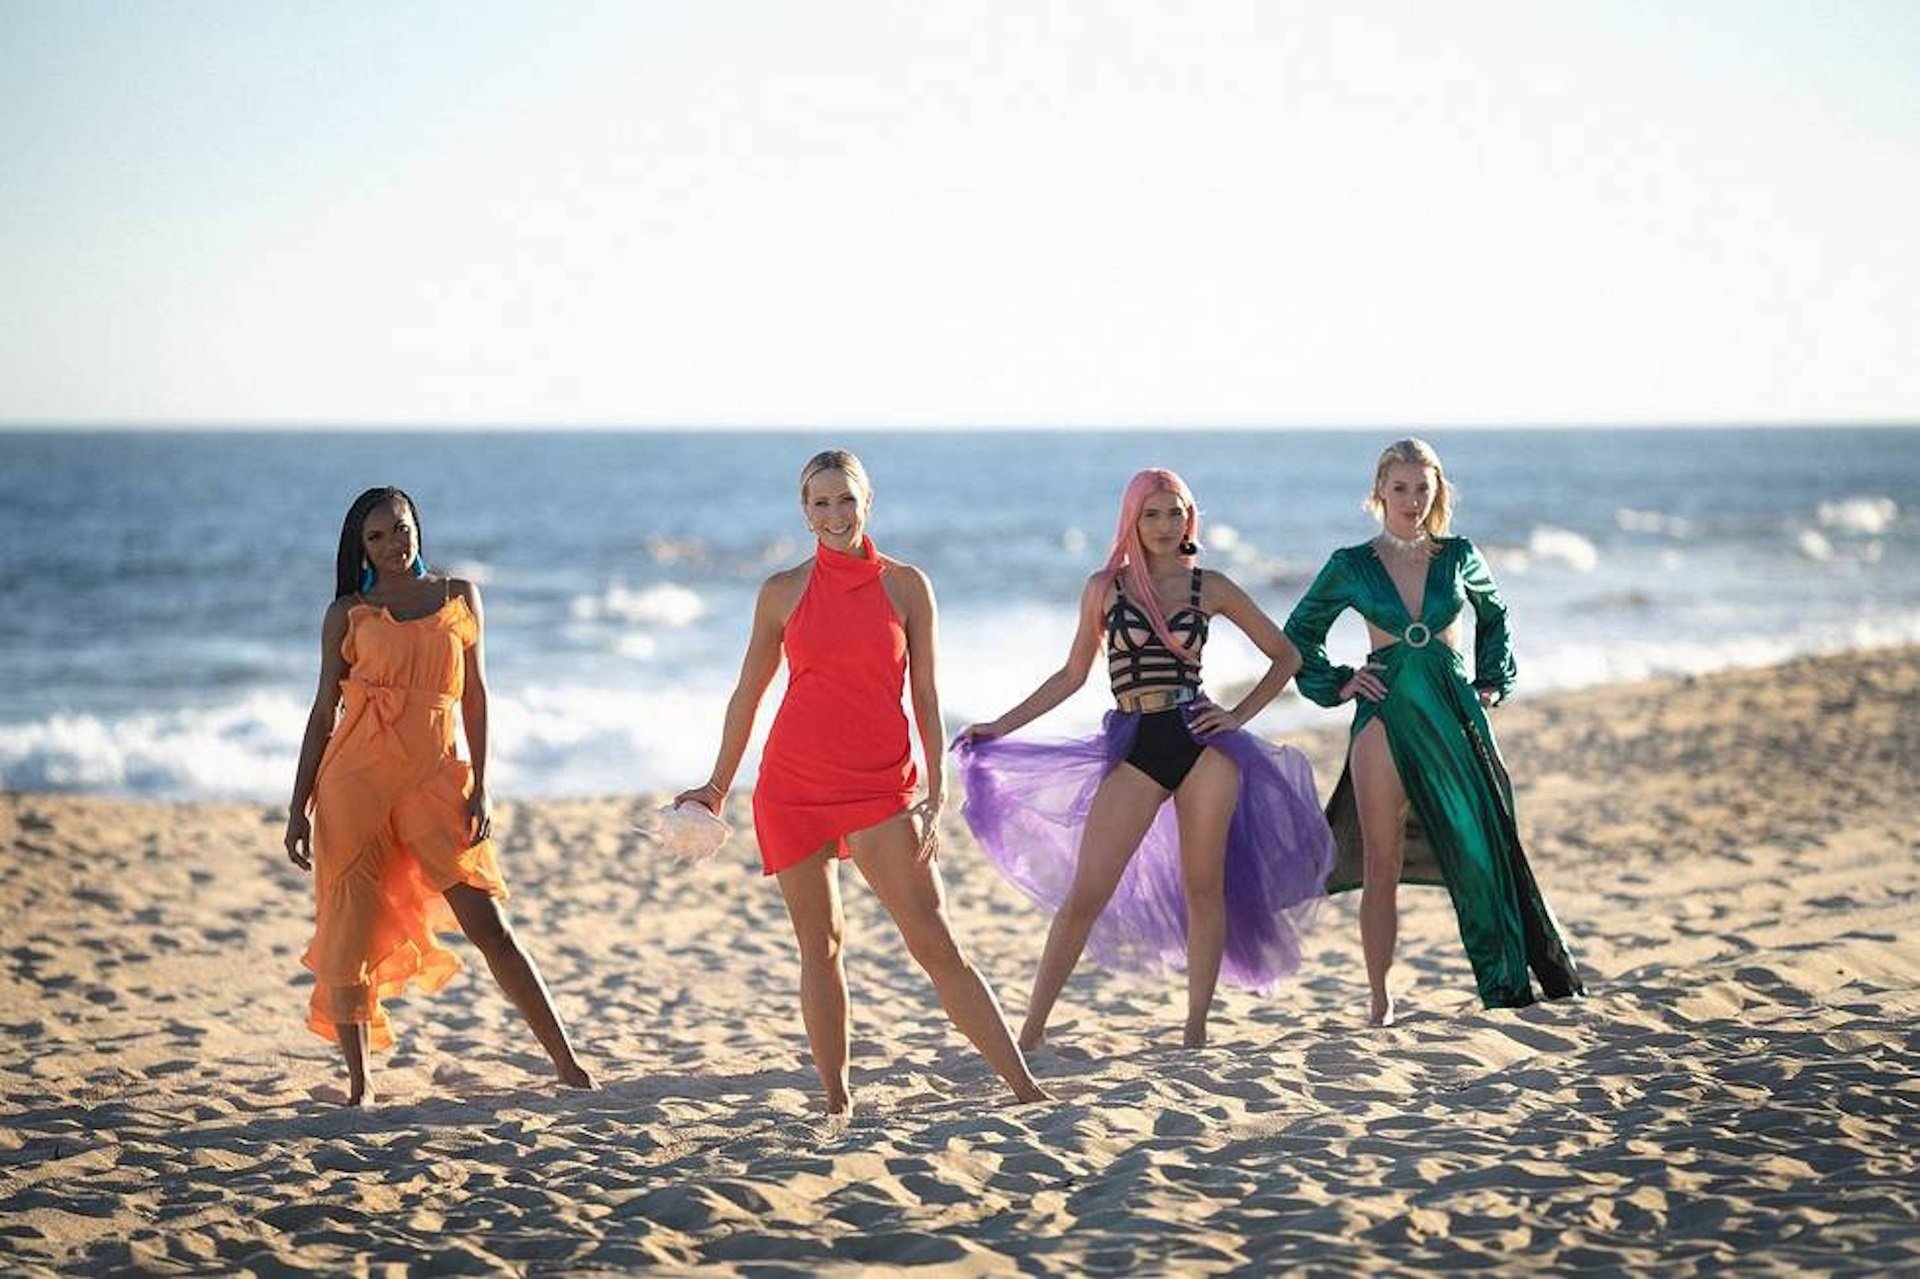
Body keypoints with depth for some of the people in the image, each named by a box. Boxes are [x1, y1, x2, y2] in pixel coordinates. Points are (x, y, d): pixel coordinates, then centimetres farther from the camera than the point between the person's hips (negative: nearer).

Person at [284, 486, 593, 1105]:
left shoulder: (459, 597, 10)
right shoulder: (348, 614, 7)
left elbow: (474, 694, 10)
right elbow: (325, 710, 9)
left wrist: (480, 786, 1)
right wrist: (299, 806, 4)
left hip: (436, 776, 0)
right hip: (356, 776, 0)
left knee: (489, 926, -5)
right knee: (350, 932, -1)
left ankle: (566, 1063, -1)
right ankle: (359, 1082, 10)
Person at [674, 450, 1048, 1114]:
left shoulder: (906, 585, 3)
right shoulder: (783, 591, 6)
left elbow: (925, 695, 4)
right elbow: (748, 693, 14)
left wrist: (936, 793, -2)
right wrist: (717, 786, 17)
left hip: (878, 785, -1)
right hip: (793, 783, 2)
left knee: (936, 943, -8)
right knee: (819, 946, 5)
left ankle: (1025, 1088, -9)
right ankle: (837, 1102, 13)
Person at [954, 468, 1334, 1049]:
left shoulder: (1209, 587, 6)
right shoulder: (1105, 587, 7)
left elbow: (1286, 655, 13)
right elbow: (1072, 675, 15)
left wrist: (1239, 715, 2)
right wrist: (1001, 727, 10)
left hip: (1201, 742, 1)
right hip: (1135, 750, 0)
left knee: (1203, 886, 4)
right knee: (1084, 896, -6)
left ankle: (1196, 1027, 14)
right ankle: (1032, 1029, -3)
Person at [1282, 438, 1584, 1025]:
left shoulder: (1458, 557, 6)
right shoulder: (1353, 566, 2)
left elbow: (1495, 616, 25)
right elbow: (1299, 634, 14)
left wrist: (1491, 682, 15)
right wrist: (1338, 684, 3)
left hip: (1455, 715, 1)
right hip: (1386, 718, -1)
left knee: (1480, 849, -2)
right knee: (1382, 864, 0)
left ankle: (1507, 982, 8)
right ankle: (1380, 1000, 6)